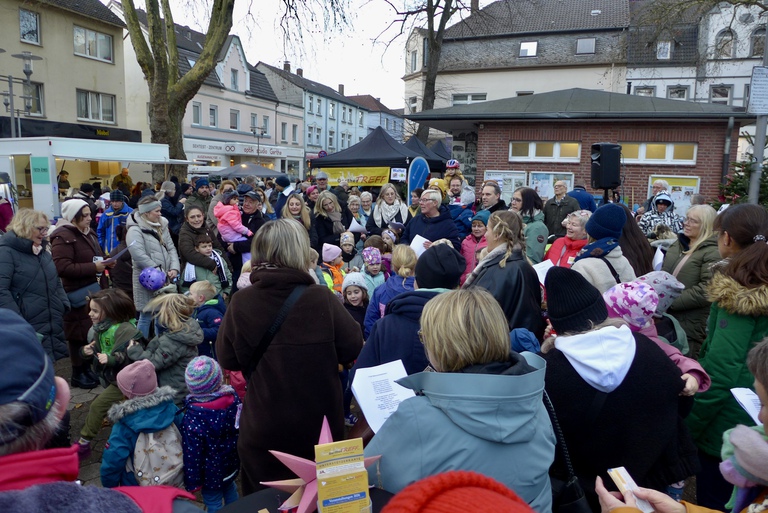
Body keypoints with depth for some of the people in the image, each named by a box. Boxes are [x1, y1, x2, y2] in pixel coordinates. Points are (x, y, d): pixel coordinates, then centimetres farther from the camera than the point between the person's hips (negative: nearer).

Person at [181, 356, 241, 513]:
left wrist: (192, 482, -8)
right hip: (231, 463, 6)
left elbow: (192, 454, -22)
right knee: (230, 490, 30)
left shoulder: (193, 418, -32)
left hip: (212, 473, -5)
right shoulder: (234, 399, -17)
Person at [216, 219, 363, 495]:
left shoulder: (241, 302, -15)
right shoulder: (322, 298, -18)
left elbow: (228, 359, -3)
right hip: (320, 424, 0)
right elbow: (352, 348, -8)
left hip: (264, 430, 1)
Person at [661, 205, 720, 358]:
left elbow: (705, 291, -22)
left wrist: (671, 302, -20)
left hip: (690, 325, -7)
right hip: (667, 317, 7)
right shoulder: (678, 244, 10)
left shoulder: (713, 253, -14)